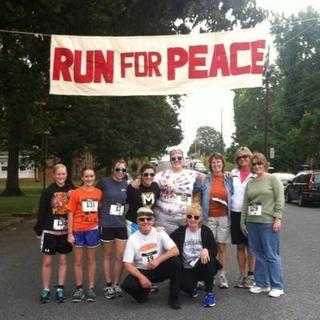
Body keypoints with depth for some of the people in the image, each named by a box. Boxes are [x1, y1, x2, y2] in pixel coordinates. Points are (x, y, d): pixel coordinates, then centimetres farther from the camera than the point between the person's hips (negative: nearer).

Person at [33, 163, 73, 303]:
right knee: (47, 262, 5)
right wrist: (38, 229, -4)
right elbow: (42, 212, -3)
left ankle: (60, 289, 21)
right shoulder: (48, 191, -5)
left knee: (63, 261, 10)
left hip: (65, 232, 2)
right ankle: (45, 290, 17)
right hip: (50, 231, -2)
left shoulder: (71, 190, 0)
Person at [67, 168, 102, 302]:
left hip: (93, 229, 1)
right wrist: (70, 233, -7)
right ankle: (79, 289, 21)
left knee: (91, 260, 11)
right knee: (78, 261, 8)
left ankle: (91, 288, 21)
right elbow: (70, 214, -4)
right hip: (78, 230, -1)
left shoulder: (99, 192, 0)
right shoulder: (76, 193, -5)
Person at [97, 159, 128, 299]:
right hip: (107, 225, -2)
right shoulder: (104, 182, -6)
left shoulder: (127, 185, 4)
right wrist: (102, 210, 2)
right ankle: (108, 285, 22)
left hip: (121, 225, 3)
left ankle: (116, 285, 20)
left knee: (120, 257, 4)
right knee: (108, 256, 10)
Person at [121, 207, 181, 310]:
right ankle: (144, 291, 8)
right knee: (127, 285, -29)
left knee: (175, 262, -28)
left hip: (159, 270, 0)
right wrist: (141, 277, -26)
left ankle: (173, 298, -11)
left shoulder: (159, 233, -5)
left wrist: (158, 260, -30)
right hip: (141, 271, 0)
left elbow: (175, 251, -16)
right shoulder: (132, 238, -7)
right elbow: (127, 264, -11)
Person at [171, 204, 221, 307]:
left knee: (209, 259, -33)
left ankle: (209, 293, -14)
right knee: (186, 286, -29)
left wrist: (206, 250, -25)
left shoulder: (206, 231, 2)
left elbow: (215, 250, -5)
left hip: (202, 265, 0)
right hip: (187, 269, 0)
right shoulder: (180, 231, 4)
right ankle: (192, 289, 14)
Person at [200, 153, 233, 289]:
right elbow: (200, 198, 8)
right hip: (209, 217, -1)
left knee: (222, 247, 4)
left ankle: (222, 276, 13)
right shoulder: (206, 180, 5)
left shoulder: (228, 179, 8)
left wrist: (226, 203, -1)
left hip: (224, 216, 1)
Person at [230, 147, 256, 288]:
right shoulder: (233, 173, 10)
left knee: (250, 246, 4)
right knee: (240, 246, 11)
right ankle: (242, 275, 22)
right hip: (235, 213, 4)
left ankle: (251, 275, 16)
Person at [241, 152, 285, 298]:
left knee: (271, 255, -1)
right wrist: (243, 221, 15)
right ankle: (262, 283, 22)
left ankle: (277, 286, 9)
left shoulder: (272, 179, 0)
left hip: (268, 223, -6)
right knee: (258, 254, 11)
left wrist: (277, 218, -13)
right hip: (252, 223, 6)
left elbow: (280, 200, -6)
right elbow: (245, 204, 17)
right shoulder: (250, 183, 16)